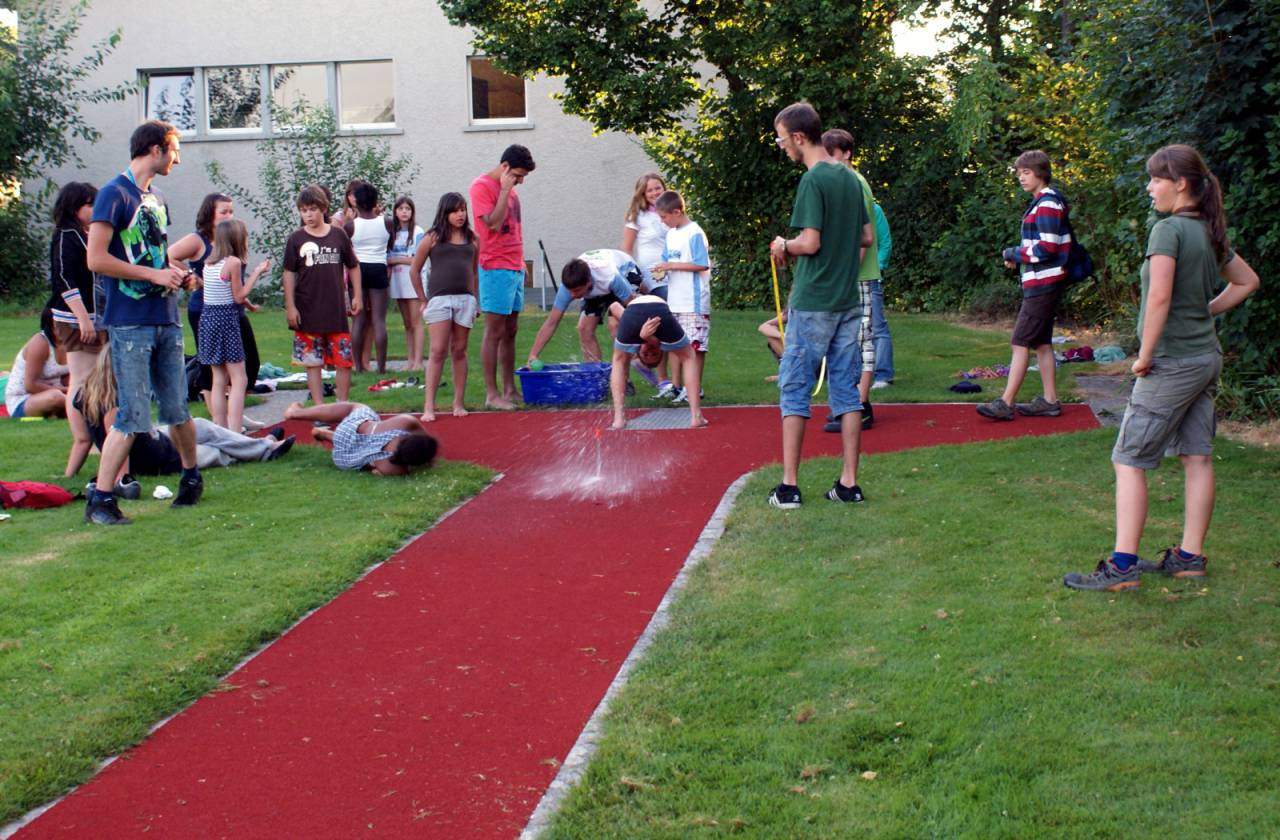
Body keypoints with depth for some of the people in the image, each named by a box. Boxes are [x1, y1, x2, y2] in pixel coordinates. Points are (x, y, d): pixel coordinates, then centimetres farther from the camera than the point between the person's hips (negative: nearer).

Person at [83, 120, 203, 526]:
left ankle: (191, 477, 30)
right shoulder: (115, 194, -8)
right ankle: (99, 501, -1)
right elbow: (97, 259, -15)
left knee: (177, 409, 12)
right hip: (130, 323, -7)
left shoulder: (158, 198, 17)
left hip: (166, 319, 7)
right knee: (133, 416, -8)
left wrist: (178, 273, 8)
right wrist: (155, 274, -14)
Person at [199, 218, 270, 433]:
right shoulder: (233, 262, -12)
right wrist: (257, 272, -3)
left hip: (207, 317, 8)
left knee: (219, 380, 13)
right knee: (238, 380, -4)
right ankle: (235, 433, -10)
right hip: (226, 320, -8)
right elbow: (239, 296, -7)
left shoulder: (209, 262, 10)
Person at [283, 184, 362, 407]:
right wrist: (290, 306, -4)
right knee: (313, 363, 4)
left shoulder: (338, 235, 4)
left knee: (344, 361, 1)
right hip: (308, 312, -1)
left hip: (337, 310, 1)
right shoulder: (296, 239, 0)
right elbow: (289, 274, 1)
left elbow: (353, 267, 12)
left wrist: (357, 296, 6)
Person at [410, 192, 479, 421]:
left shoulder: (472, 238, 11)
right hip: (439, 298, -3)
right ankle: (429, 406, -8)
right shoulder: (433, 237, 3)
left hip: (465, 299, 3)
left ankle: (458, 403, 13)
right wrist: (422, 300, 6)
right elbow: (414, 270, 8)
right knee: (437, 351, -8)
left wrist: (476, 299, 12)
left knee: (459, 351, 7)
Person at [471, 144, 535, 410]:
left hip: (515, 268, 9)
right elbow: (494, 223, -21)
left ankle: (509, 389, 16)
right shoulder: (482, 186, -10)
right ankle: (491, 394, -2)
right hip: (496, 268, -9)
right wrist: (505, 190, -17)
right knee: (495, 332, -6)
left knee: (510, 331, 11)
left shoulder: (509, 187, 15)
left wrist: (521, 263, 16)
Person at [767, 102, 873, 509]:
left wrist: (783, 246, 0)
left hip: (812, 303, -7)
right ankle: (849, 483, 10)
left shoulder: (813, 180, -14)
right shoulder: (850, 178, 10)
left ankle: (789, 485, 1)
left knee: (794, 389, 0)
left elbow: (810, 242, -19)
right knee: (845, 389, 9)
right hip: (848, 301, 7)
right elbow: (868, 238, 16)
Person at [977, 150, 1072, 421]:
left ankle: (1005, 403, -9)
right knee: (1041, 342, 12)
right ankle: (1049, 400, 16)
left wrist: (1015, 253, -8)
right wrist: (1019, 254, 7)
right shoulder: (1041, 202, 17)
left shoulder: (1048, 203, -14)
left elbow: (1047, 248, -21)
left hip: (1043, 284, -10)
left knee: (1021, 342, -10)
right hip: (1042, 283, 10)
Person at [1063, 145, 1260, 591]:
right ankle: (1190, 557, 18)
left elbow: (1159, 295, -26)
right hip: (1207, 358, 9)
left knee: (1129, 460, -4)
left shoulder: (1169, 229, -15)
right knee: (1197, 457, 11)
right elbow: (1247, 281, 24)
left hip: (1172, 362, -9)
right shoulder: (1210, 233, 10)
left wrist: (1145, 354, -18)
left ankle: (1123, 566, -6)